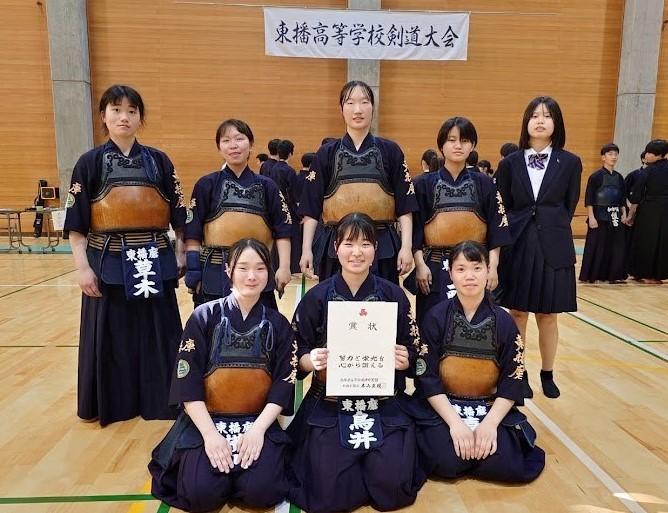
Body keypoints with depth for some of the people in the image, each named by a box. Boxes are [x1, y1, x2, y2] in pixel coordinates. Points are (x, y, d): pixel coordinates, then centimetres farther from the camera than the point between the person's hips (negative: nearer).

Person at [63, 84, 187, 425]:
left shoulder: (159, 161, 6)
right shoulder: (90, 163, 2)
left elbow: (178, 214, 7)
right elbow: (76, 223, -1)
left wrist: (180, 254, 1)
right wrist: (82, 267, -8)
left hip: (155, 262, 1)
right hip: (108, 263, -1)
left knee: (157, 333, 7)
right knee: (111, 335, 7)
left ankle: (158, 400, 24)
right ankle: (111, 404, 26)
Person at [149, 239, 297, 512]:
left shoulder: (278, 324, 2)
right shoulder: (204, 316, -4)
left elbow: (284, 384, -1)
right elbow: (187, 381, -7)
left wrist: (258, 429, -14)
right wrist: (210, 433, -15)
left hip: (259, 421, 1)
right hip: (205, 420, 0)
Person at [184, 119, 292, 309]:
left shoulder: (266, 186, 6)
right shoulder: (207, 185, 3)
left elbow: (282, 230, 5)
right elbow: (192, 233, 2)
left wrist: (284, 267, -4)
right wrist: (194, 272, -4)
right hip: (215, 275, -1)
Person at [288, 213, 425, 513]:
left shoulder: (393, 295, -1)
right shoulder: (316, 297, -3)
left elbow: (412, 351, 7)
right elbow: (298, 355, 2)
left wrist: (404, 360, -15)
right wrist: (312, 361, -19)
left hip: (384, 407, 1)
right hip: (329, 406, 0)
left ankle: (381, 459, 21)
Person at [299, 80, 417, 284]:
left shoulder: (390, 151, 6)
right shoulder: (326, 153, 7)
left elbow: (405, 206, 4)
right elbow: (311, 207, 6)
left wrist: (406, 247, -4)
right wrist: (306, 249, 0)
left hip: (382, 245, 0)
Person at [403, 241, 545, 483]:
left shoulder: (503, 321, -3)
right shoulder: (436, 317, -7)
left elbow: (512, 381, -2)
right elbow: (427, 377, -9)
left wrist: (490, 423, -16)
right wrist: (454, 422, -19)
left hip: (492, 409, 2)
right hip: (440, 407, -1)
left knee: (502, 464, -22)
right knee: (447, 462, -25)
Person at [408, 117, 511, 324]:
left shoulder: (485, 184, 7)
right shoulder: (425, 183, 4)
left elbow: (496, 228, 4)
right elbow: (415, 228, 0)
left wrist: (492, 266, -4)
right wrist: (420, 264, -9)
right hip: (435, 267, -1)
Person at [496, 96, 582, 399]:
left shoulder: (570, 163, 2)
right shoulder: (510, 163, 3)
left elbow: (569, 207, 6)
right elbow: (502, 209, 5)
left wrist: (550, 231, 4)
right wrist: (513, 237, 1)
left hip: (553, 248, 0)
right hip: (517, 246, 0)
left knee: (548, 316, 10)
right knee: (517, 314, 7)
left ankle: (547, 374, 27)